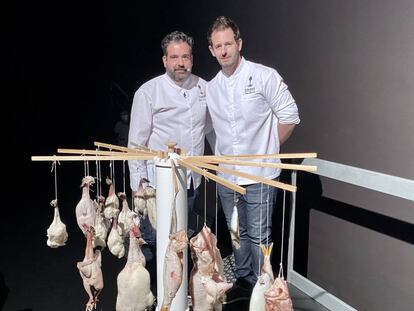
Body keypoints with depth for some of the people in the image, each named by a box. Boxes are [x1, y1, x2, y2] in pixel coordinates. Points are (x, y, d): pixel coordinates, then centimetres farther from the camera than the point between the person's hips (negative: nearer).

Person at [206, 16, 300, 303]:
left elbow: (289, 116, -6)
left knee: (258, 236, 2)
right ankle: (244, 282, 34)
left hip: (259, 175, -6)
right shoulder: (211, 87, 8)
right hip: (226, 175, 6)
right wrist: (220, 156, 12)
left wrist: (266, 149, -2)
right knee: (237, 233, 18)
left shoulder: (264, 76, -9)